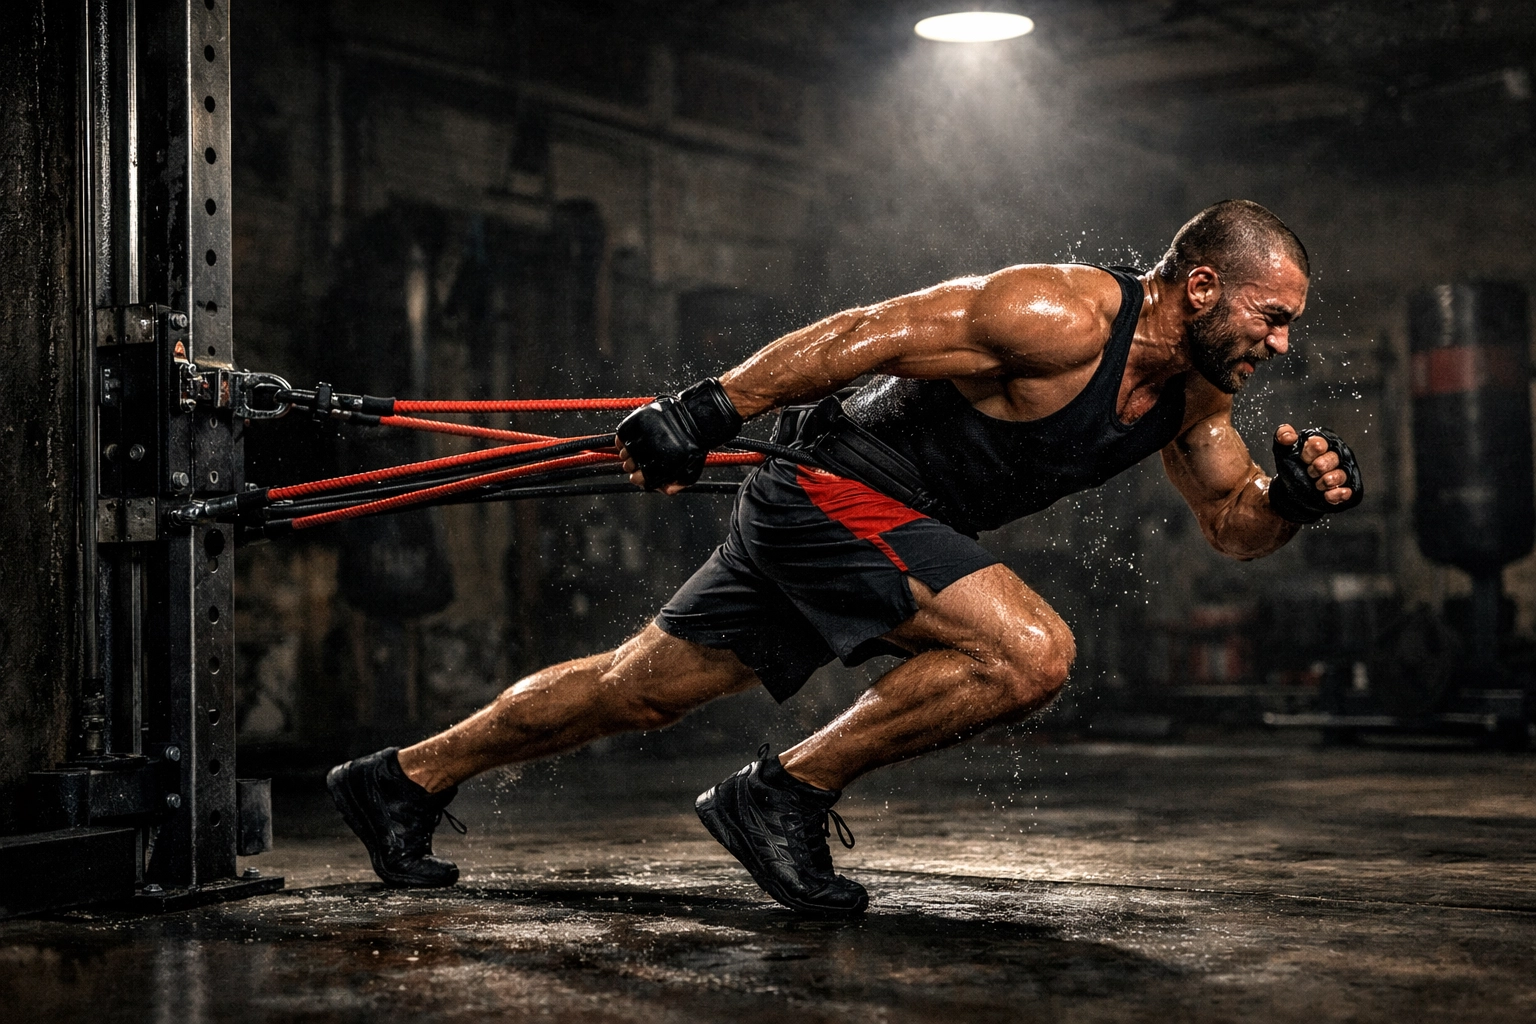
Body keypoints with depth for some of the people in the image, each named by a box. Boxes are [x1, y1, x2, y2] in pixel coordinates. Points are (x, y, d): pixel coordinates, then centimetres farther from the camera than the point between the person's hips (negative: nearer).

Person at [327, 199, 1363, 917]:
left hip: (894, 523, 9)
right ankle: (786, 795, -11)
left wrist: (1293, 496, -10)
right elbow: (869, 331, -23)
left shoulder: (1192, 387, 3)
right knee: (1031, 652, -23)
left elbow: (1235, 525, 13)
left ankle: (404, 780, 27)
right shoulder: (1062, 316, -24)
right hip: (836, 491, -9)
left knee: (641, 690, 14)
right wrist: (708, 412, -23)